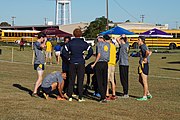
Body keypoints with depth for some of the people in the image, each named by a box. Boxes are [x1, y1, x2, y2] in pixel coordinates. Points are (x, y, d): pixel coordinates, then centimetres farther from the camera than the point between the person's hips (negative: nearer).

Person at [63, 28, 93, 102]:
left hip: (72, 63, 1)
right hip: (81, 63, -1)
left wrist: (69, 58, 5)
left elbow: (65, 51, -5)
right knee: (80, 80, 2)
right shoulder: (83, 43, -3)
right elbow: (91, 51, -6)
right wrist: (85, 58, 3)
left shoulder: (70, 43, 0)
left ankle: (70, 97, 9)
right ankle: (80, 98, 2)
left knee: (71, 80, 8)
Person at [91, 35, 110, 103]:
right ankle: (103, 97, 12)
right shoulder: (109, 45, 9)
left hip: (99, 63, -5)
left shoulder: (99, 44, -4)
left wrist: (94, 64, -7)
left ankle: (103, 97, -11)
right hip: (106, 64, 5)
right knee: (104, 81, 9)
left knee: (99, 81, -4)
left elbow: (99, 55, -11)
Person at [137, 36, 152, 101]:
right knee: (140, 80, 18)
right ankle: (148, 94, 24)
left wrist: (145, 58, -18)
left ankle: (145, 96, 4)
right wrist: (147, 57, 16)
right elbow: (150, 52, 30)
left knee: (144, 82, -3)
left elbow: (148, 52, -34)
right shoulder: (144, 46, 15)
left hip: (144, 65, -10)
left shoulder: (143, 46, -14)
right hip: (142, 65, 10)